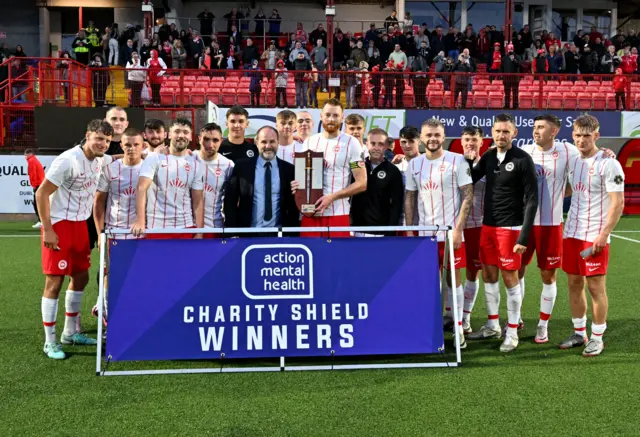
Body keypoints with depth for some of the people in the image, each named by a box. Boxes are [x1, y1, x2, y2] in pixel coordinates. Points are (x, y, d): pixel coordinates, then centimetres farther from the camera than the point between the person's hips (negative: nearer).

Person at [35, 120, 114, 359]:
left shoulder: (101, 160, 4)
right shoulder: (68, 160, -20)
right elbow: (41, 194, -18)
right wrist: (48, 230, -21)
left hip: (80, 224, 8)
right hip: (59, 224, -8)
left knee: (81, 277, 14)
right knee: (55, 281, -4)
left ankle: (70, 332, 29)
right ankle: (50, 341, 5)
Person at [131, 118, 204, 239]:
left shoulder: (196, 165, 9)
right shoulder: (154, 159, 0)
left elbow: (197, 201, 7)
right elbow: (141, 188, -11)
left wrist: (199, 233, -2)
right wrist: (140, 221, -25)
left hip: (185, 228, 2)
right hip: (155, 228, -2)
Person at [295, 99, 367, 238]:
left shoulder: (351, 143, -2)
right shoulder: (309, 142, 12)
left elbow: (361, 183, -6)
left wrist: (332, 197, -15)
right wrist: (297, 184, -3)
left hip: (338, 214, -4)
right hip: (311, 213, 4)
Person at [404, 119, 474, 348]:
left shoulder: (457, 161, -4)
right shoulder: (414, 164, 8)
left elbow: (468, 195, -7)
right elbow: (410, 198, 12)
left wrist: (458, 229, -14)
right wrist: (409, 230, 5)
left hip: (450, 232, -3)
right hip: (424, 232, 4)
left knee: (453, 278, 2)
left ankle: (458, 328, 11)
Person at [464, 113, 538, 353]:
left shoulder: (523, 160, -11)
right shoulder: (488, 157, 6)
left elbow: (531, 200, -13)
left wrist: (524, 236, -18)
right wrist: (468, 161, -3)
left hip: (510, 228, -6)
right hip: (487, 226, 6)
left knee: (510, 278, 0)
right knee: (488, 275, 12)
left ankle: (512, 333, 12)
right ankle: (493, 326, 27)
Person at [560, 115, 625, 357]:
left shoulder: (608, 164, -11)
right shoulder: (572, 161, 9)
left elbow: (618, 203, -13)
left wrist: (604, 234, -18)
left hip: (594, 237, -6)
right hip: (571, 234, 6)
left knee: (596, 287, 1)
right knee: (574, 284, 11)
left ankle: (597, 338, 13)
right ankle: (579, 333, 23)